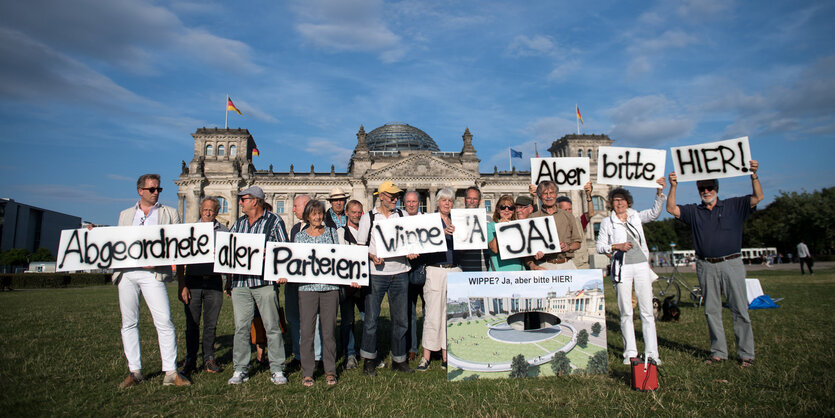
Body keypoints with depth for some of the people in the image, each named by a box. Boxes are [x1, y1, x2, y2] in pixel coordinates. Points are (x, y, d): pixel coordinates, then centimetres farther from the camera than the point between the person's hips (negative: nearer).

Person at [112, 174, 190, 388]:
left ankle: (170, 372, -1)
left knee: (165, 322, -8)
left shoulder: (170, 213, 12)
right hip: (126, 272, 3)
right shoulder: (125, 214, 20)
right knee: (129, 323, 6)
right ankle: (134, 371, 18)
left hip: (152, 274, -3)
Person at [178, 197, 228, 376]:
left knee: (211, 324, 8)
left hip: (214, 282, 1)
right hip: (193, 282, 0)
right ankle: (190, 361, 18)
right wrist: (182, 286, -5)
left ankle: (209, 359, 20)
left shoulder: (224, 231, 6)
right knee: (192, 324, 4)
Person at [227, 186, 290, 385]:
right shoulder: (239, 223, 19)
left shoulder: (274, 220, 1)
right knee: (241, 326, 6)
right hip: (240, 281, 5)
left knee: (272, 326, 0)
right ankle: (240, 370, 18)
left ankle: (277, 370, 8)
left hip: (265, 281, -5)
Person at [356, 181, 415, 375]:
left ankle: (399, 359, 20)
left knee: (401, 319, 7)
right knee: (371, 319, 1)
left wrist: (411, 252, -4)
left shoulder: (403, 215, 11)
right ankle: (369, 360, 16)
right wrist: (372, 256, -14)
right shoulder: (368, 217, 5)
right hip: (376, 273, -2)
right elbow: (361, 245, 4)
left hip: (400, 273, 2)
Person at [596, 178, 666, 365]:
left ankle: (651, 352, 9)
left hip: (642, 266, 2)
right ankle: (630, 352, 12)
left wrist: (660, 192, -17)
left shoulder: (636, 217, 12)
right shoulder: (607, 222, 6)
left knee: (647, 311, 2)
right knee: (625, 312, 3)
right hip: (622, 268, -2)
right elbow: (600, 246, 3)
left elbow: (654, 213, -6)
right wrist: (617, 246, -13)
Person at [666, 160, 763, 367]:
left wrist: (754, 175, -15)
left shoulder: (733, 206, 8)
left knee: (740, 310, 1)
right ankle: (718, 352, 15)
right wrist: (673, 186, -11)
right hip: (706, 267, 2)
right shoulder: (694, 211, 11)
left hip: (731, 264, -2)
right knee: (711, 311, 6)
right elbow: (671, 208, 0)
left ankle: (746, 354, 10)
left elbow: (758, 197, -1)